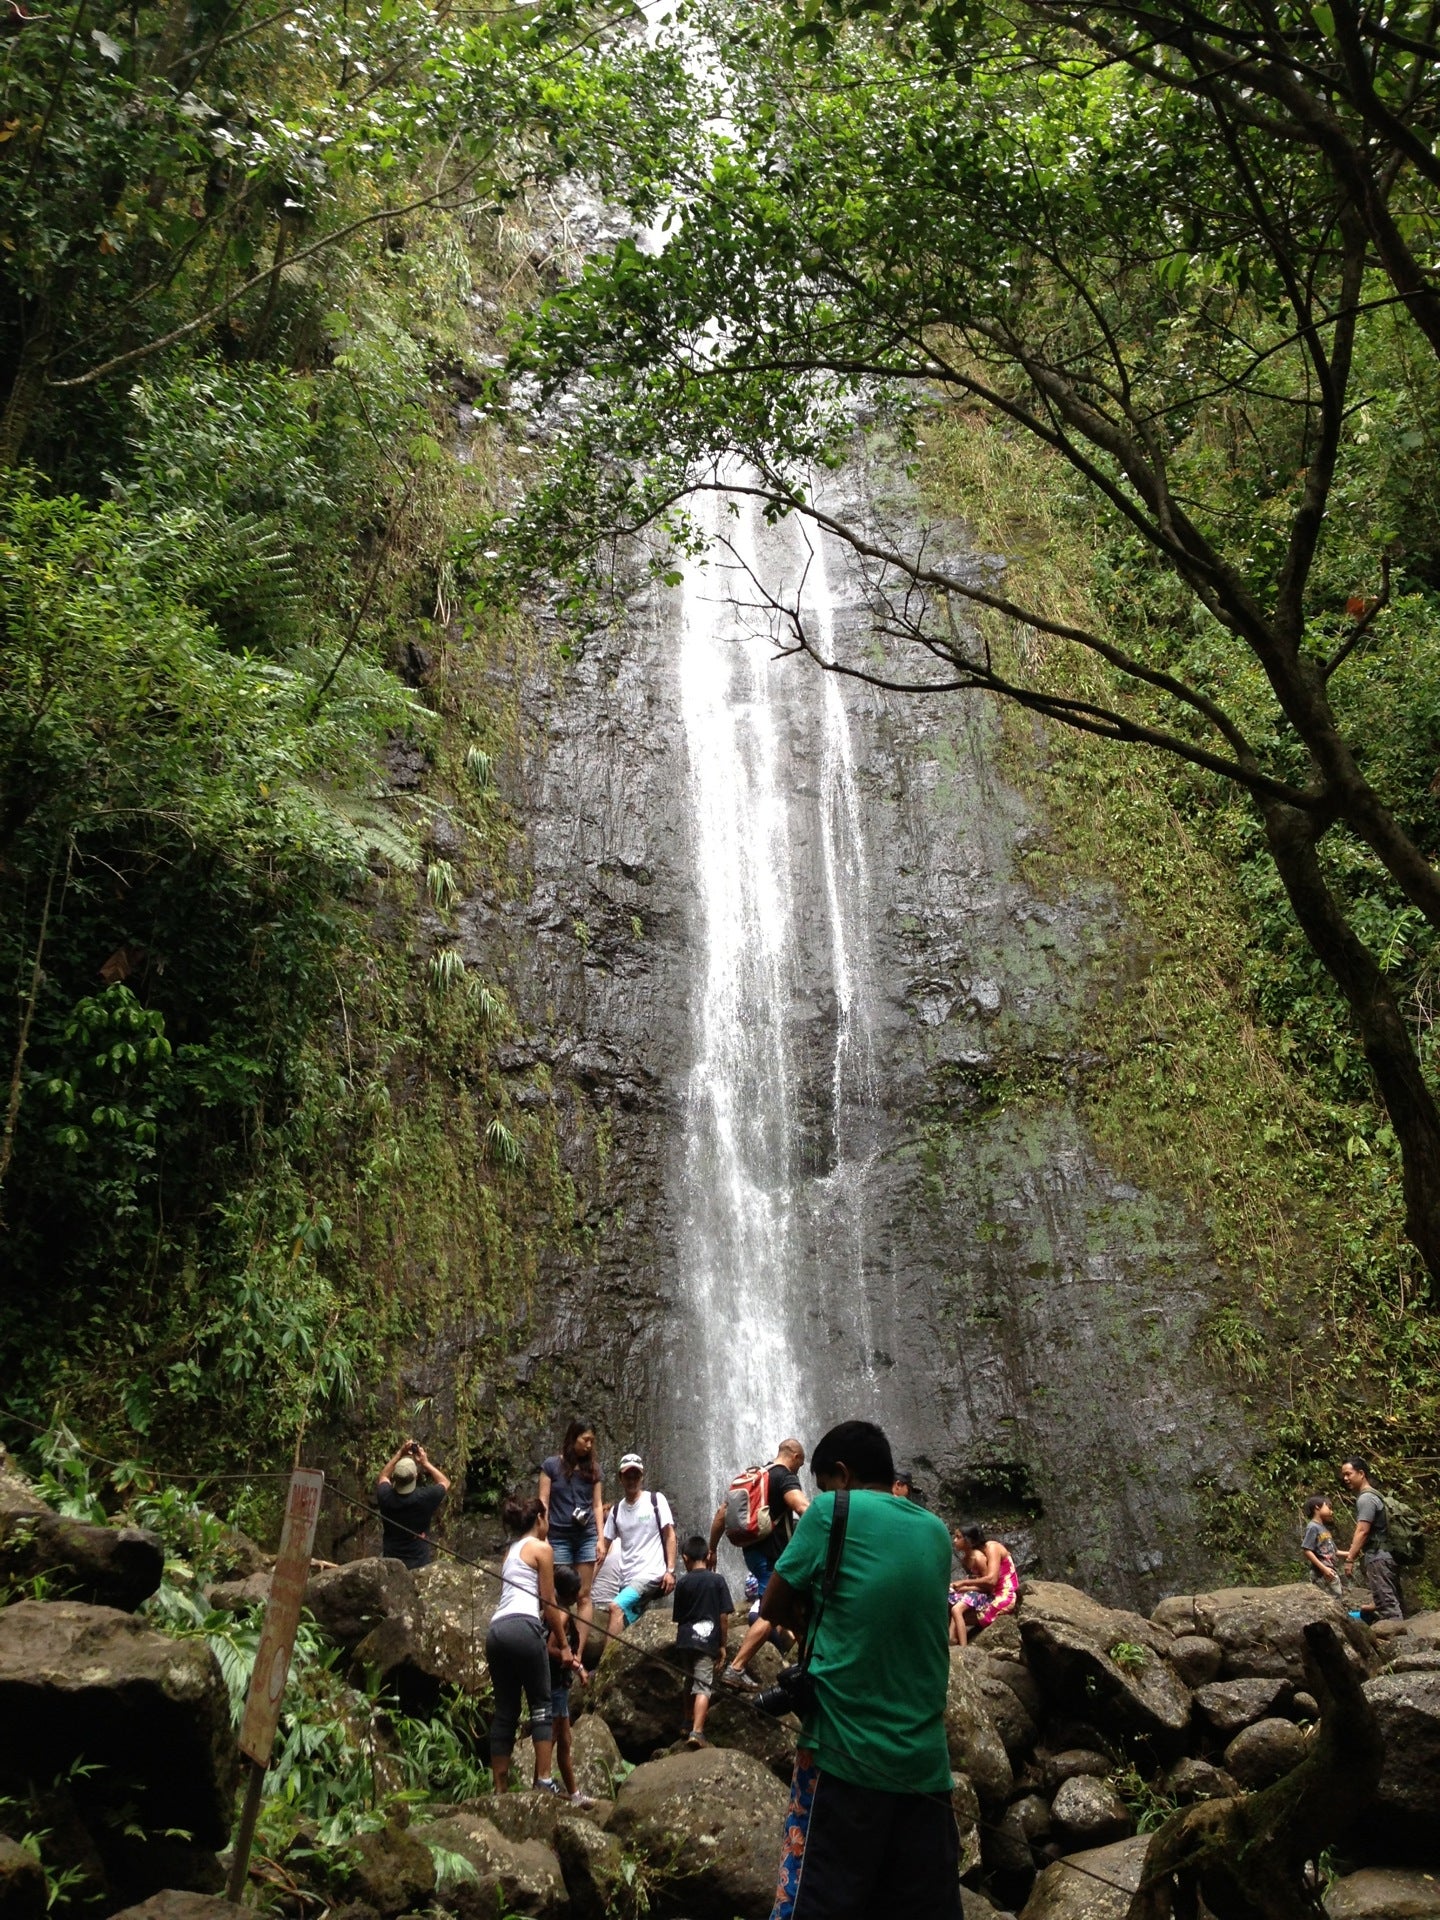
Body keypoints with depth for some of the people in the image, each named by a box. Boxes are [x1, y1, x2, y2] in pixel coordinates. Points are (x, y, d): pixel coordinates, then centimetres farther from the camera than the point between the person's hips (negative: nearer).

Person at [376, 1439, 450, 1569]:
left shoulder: (385, 1496, -20)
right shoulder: (425, 1497, -26)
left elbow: (383, 1476, 6)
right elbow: (445, 1482, -3)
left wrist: (399, 1454, 3)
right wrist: (426, 1462, 0)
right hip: (420, 1563, -2)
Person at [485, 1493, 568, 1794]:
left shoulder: (512, 1551, 28)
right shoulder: (541, 1548, 6)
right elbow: (548, 1603, 4)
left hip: (497, 1630, 7)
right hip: (523, 1628, -7)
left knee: (505, 1712, 9)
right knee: (541, 1705, 0)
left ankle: (500, 1789, 8)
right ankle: (543, 1780, -7)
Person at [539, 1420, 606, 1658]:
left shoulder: (592, 1467, 7)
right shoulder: (551, 1465, 0)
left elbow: (597, 1504, 9)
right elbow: (543, 1503, 0)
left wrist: (601, 1538, 1)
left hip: (587, 1537, 2)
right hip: (559, 1538, -2)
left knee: (585, 1595, -1)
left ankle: (578, 1652, 1)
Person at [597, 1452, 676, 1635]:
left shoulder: (656, 1500, -1)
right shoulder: (616, 1510, 11)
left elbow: (669, 1536, -1)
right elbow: (603, 1547, 13)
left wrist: (670, 1570, -10)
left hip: (651, 1575, -5)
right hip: (629, 1579, 5)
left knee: (616, 1607, -24)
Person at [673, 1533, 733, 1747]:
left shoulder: (682, 1582, 6)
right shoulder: (717, 1580, 0)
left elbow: (678, 1617, 12)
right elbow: (724, 1616, -2)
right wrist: (723, 1644, 6)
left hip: (685, 1640, 3)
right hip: (707, 1641, -3)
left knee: (692, 1682, 22)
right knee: (702, 1687, -5)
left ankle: (690, 1724, 29)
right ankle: (697, 1731, -18)